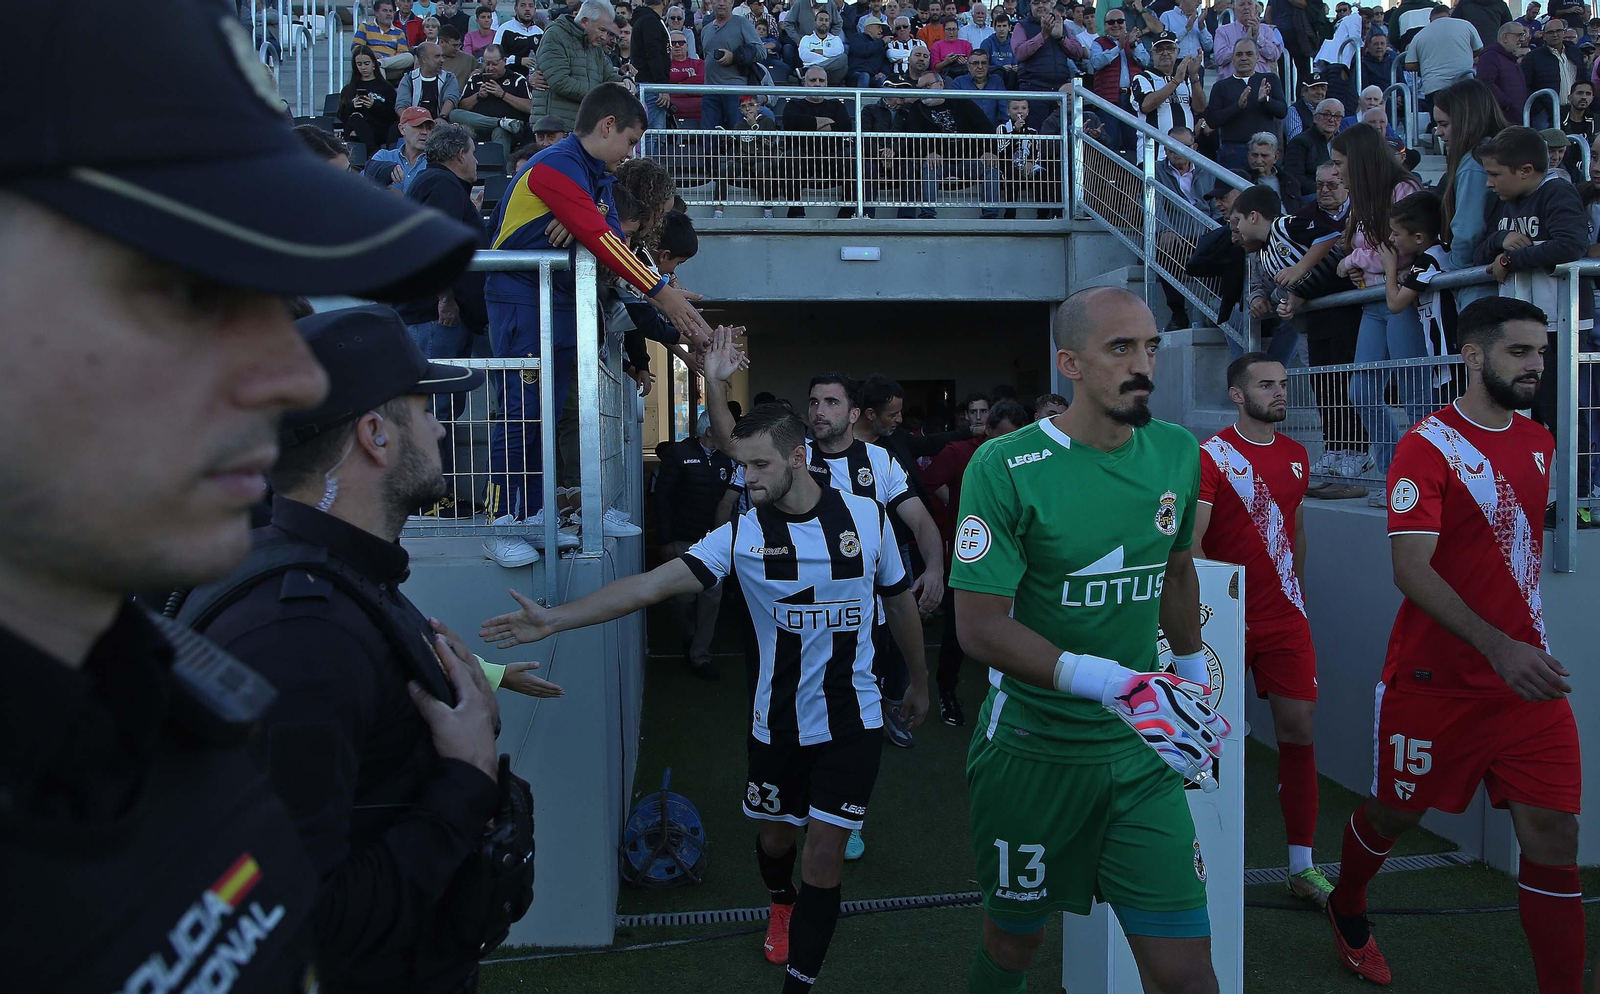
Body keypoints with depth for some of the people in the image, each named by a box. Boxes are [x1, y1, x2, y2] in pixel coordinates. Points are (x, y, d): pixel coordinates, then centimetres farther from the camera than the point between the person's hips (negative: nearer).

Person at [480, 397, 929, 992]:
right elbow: (650, 585, -17)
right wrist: (553, 619, -26)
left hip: (853, 720, -1)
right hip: (777, 722, 2)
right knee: (776, 834, 19)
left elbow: (899, 601, 8)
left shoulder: (866, 515, -7)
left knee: (825, 853, -3)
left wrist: (919, 681, 17)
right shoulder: (741, 535, -9)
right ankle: (782, 901, 54)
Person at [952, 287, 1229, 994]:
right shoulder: (1004, 469, -16)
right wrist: (1114, 683, -28)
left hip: (1139, 748, 4)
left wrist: (1194, 685, 22)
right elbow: (980, 628, -20)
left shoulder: (1178, 453, 1)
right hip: (1032, 746, -3)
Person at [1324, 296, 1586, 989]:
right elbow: (1410, 571, -21)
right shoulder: (1429, 446, -13)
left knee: (1554, 838, -2)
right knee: (1394, 813, 13)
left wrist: (1527, 647, 12)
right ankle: (1347, 911, 42)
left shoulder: (1539, 442, 9)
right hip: (1437, 679, -5)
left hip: (1528, 676, 5)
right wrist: (1497, 647, -30)